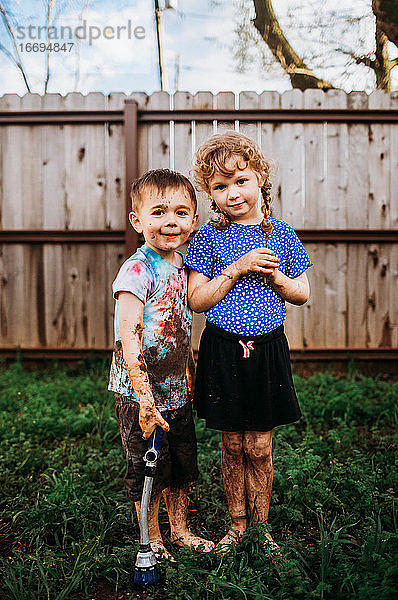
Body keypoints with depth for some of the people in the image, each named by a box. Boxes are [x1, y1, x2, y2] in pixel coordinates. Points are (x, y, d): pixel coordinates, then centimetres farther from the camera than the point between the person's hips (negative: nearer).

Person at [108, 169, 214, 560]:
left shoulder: (182, 265, 4)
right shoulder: (137, 271, -20)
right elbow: (129, 340, -25)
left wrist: (191, 378, 16)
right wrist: (145, 399, -27)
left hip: (177, 390, 7)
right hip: (140, 394, -7)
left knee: (182, 465, 19)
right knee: (148, 469, 8)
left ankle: (180, 532, 40)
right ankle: (151, 543, 31)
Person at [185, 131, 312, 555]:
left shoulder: (280, 235, 3)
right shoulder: (209, 237, -2)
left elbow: (302, 294, 8)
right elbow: (196, 300, -8)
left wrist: (273, 275, -11)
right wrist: (238, 268, -16)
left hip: (267, 350, 1)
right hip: (223, 351, -1)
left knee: (259, 447, 9)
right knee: (232, 446, 11)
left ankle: (261, 527, 29)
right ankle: (237, 525, 30)